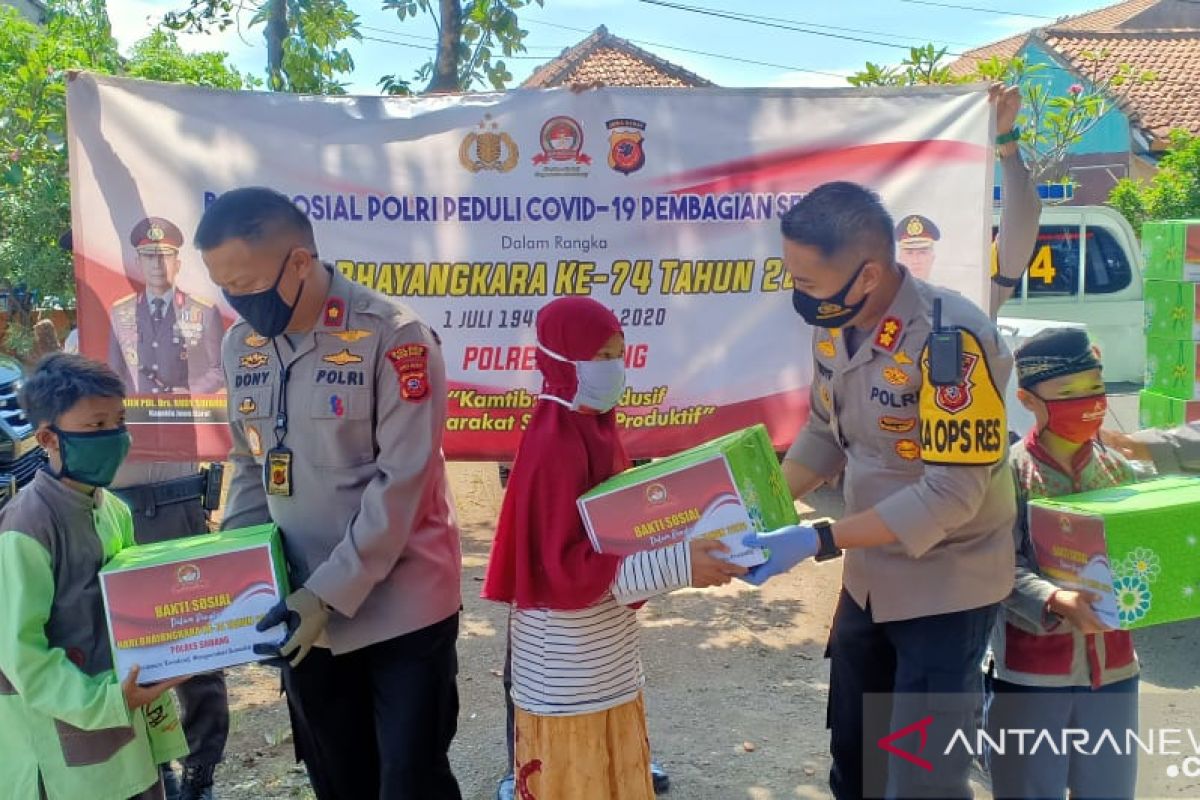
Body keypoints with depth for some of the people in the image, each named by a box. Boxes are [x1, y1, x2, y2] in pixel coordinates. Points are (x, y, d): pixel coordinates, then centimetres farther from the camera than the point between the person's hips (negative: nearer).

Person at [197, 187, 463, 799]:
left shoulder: (393, 336, -16)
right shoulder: (240, 345, 3)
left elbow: (400, 484, -18)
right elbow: (249, 464, 13)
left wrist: (328, 593, -19)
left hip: (402, 607, -5)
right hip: (301, 610, 6)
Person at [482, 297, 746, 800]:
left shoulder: (595, 431, 5)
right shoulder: (554, 446, -23)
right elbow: (568, 571, -26)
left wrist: (686, 544, -1)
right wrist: (676, 566, -30)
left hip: (607, 658, 8)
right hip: (567, 672, -8)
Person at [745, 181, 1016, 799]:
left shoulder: (951, 338, -28)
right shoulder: (832, 326, -5)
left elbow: (952, 493, -28)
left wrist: (818, 540, -29)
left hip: (946, 584, -7)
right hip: (868, 577, 7)